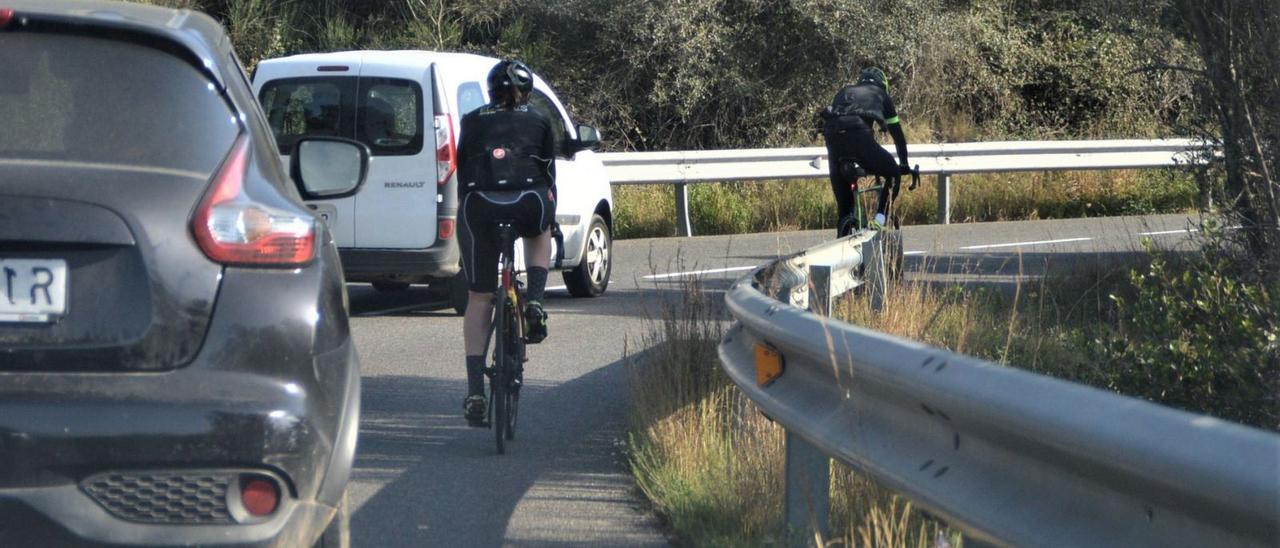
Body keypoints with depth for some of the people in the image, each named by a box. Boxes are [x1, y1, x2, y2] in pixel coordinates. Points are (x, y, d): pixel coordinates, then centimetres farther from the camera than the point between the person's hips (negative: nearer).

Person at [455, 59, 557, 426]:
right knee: (539, 236, 37)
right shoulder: (538, 123, 19)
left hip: (478, 206, 1)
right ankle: (535, 303, 12)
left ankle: (475, 392, 5)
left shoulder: (472, 123, 22)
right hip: (527, 202, -1)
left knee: (478, 300, 10)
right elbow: (549, 174, 23)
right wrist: (550, 217, 35)